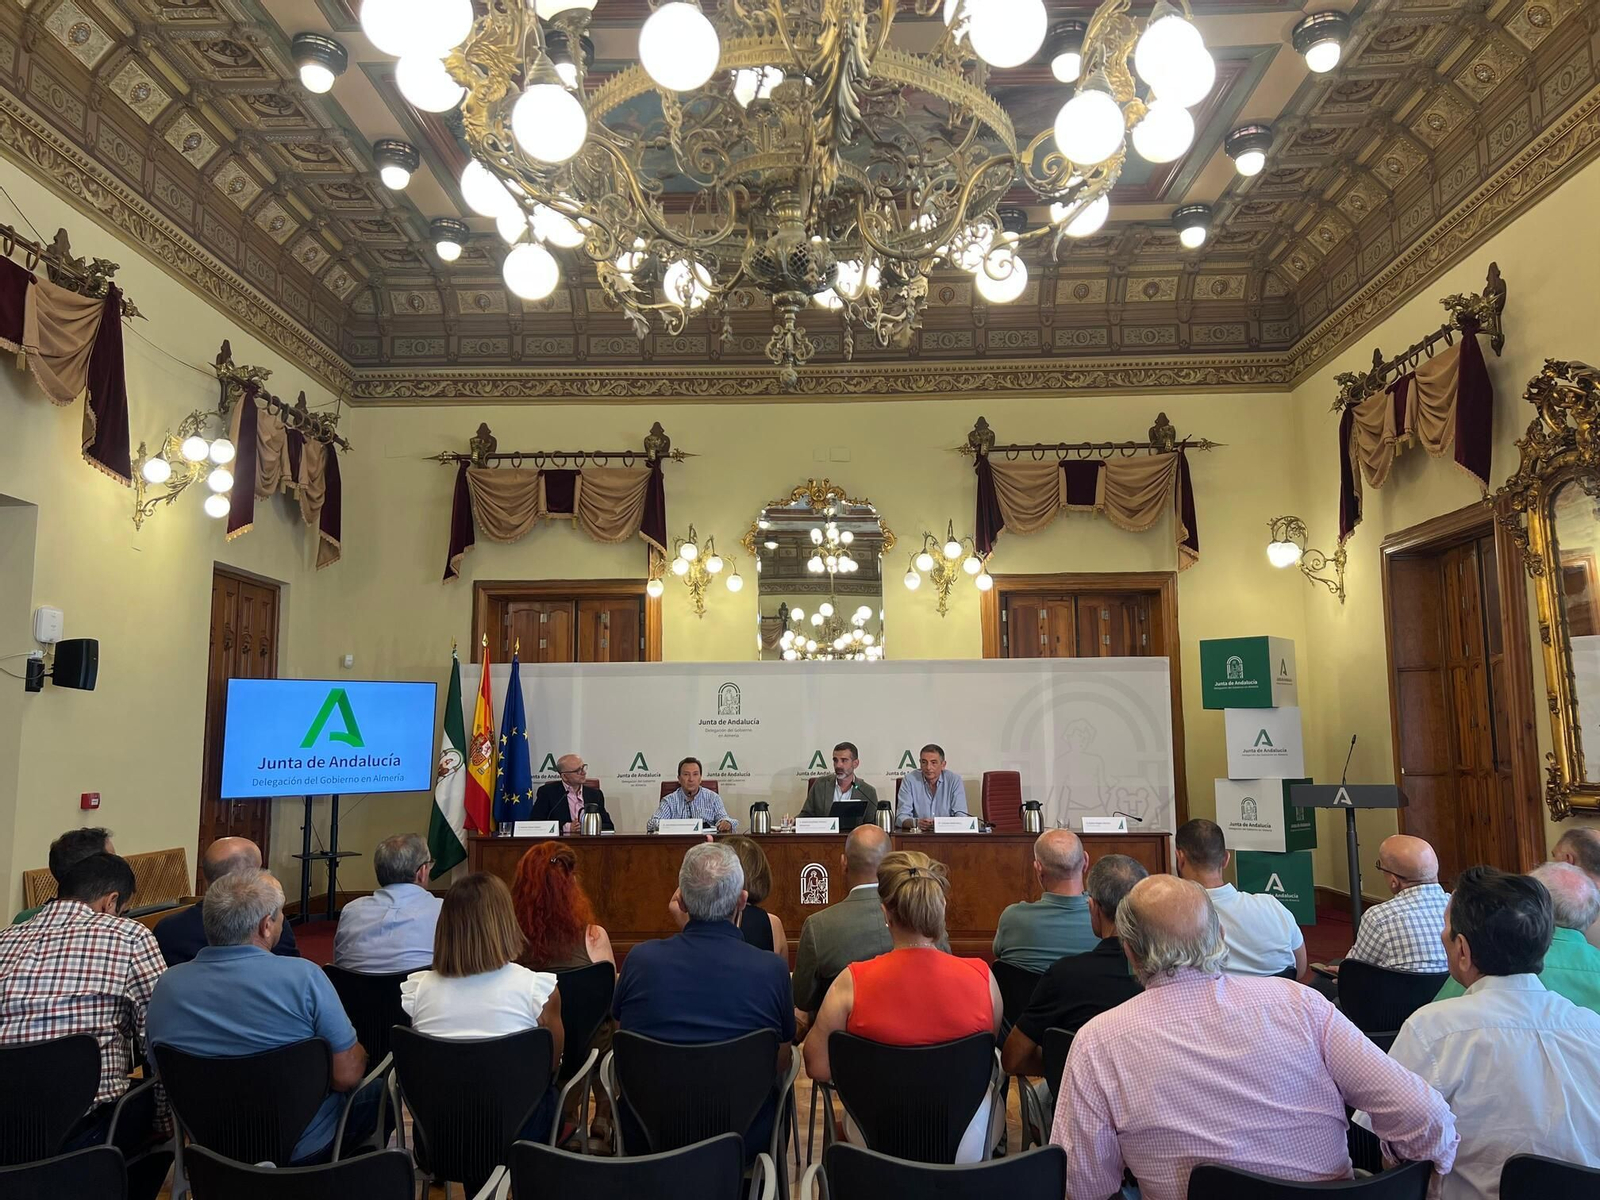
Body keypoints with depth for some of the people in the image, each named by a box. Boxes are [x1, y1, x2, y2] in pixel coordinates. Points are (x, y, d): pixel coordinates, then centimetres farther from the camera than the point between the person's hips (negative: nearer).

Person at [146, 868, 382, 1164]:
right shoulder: (303, 976, -27)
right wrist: (358, 1053, 2)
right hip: (303, 1149, -5)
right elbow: (347, 1075, -21)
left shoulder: (167, 984, -12)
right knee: (378, 1090, 23)